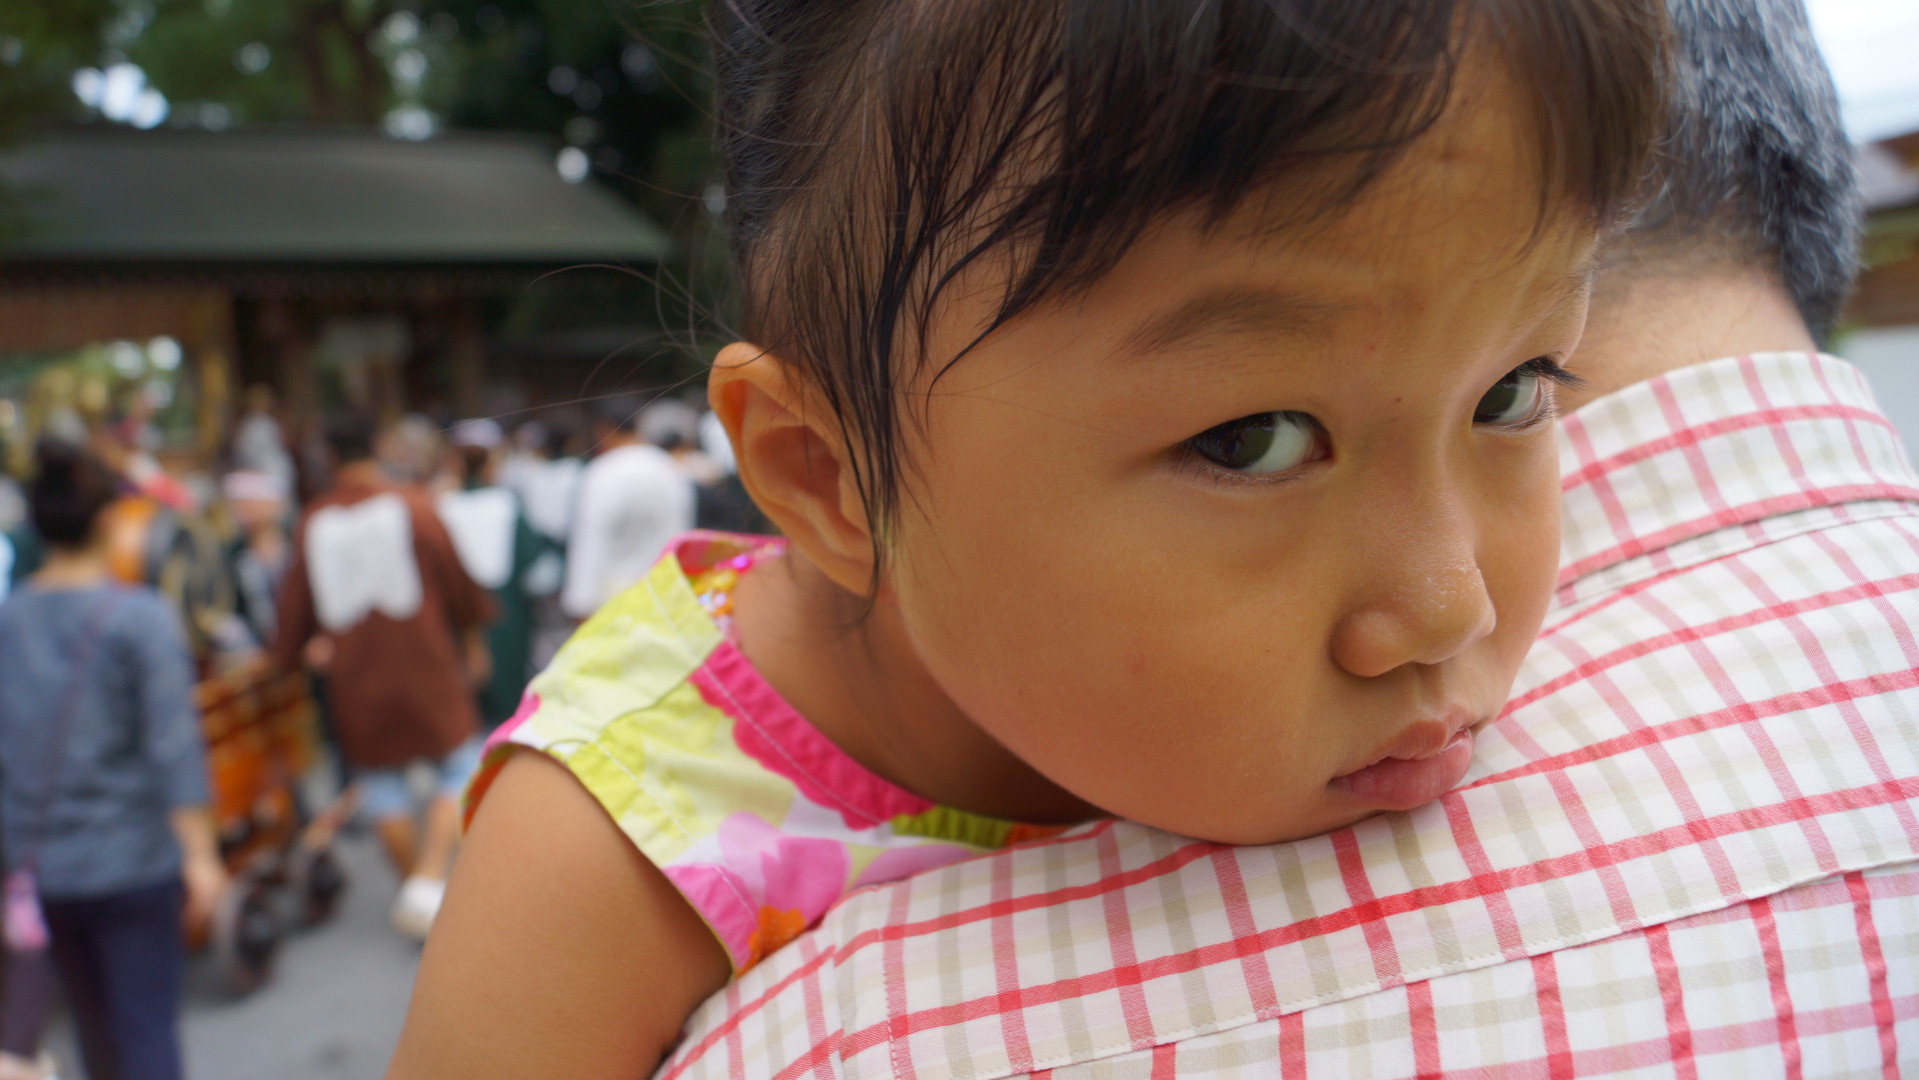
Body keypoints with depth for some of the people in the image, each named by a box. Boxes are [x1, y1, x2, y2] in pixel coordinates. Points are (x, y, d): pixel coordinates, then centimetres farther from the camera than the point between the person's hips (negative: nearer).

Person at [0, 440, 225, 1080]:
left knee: (96, 1026, 20)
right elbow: (173, 744, -16)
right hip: (133, 860, -5)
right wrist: (200, 854, -12)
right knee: (147, 1025, 2)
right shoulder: (139, 618, -13)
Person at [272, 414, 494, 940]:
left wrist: (287, 659, 24)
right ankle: (429, 881, -9)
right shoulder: (412, 507, -6)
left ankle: (413, 886, 20)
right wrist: (473, 645, 13)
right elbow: (457, 582, 0)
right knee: (460, 768, 7)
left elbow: (296, 605, 8)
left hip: (355, 679, 3)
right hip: (425, 665, -2)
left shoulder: (311, 523, 1)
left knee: (380, 780, 16)